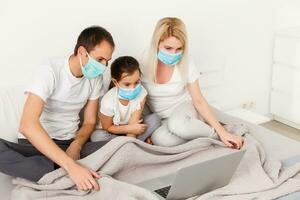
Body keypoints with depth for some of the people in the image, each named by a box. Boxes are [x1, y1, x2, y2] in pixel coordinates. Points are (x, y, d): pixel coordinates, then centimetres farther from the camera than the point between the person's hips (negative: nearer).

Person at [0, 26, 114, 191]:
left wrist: (76, 145, -16)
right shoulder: (50, 69, -18)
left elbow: (89, 122, 8)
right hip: (36, 143, -3)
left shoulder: (95, 78, -1)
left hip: (70, 144, 4)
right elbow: (27, 125, -31)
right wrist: (71, 166, -40)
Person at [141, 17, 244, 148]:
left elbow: (199, 101, -7)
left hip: (184, 108, -1)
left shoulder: (186, 63, -14)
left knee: (177, 124, -39)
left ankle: (215, 134, -11)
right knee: (160, 139, -35)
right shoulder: (143, 63, -16)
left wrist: (222, 132, -14)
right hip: (161, 118, 1)